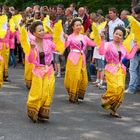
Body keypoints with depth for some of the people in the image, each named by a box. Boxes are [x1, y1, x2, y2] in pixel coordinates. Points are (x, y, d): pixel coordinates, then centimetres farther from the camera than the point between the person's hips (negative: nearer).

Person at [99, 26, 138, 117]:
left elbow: (130, 56, 16)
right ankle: (105, 98, 11)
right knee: (114, 89, -19)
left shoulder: (122, 47, 13)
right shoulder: (108, 44, -5)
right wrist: (102, 40, -29)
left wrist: (135, 46, 16)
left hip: (121, 70, 5)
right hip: (111, 69, -5)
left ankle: (113, 109, 10)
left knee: (120, 90, -2)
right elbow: (101, 52, -22)